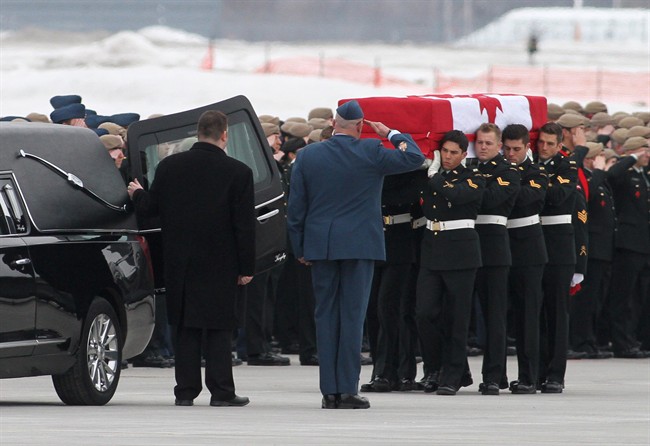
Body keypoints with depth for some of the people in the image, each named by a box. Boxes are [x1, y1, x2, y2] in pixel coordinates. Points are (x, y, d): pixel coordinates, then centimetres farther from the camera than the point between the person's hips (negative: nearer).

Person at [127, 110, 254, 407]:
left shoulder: (169, 167, -1)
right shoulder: (237, 172, -8)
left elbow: (151, 208, 7)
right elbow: (245, 224, -7)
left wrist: (137, 194, 30)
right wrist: (246, 267, -1)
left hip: (181, 261, 2)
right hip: (220, 263, -2)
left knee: (185, 327, 8)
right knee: (219, 327, 3)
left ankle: (185, 391, 8)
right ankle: (221, 391, 1)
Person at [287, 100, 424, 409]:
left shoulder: (307, 156, 2)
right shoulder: (371, 152, -7)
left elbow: (295, 208, 5)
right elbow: (414, 158, 3)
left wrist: (299, 248, 13)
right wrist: (391, 134, 15)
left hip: (320, 244, 2)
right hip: (360, 244, -2)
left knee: (325, 315, 6)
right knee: (352, 314, -1)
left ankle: (329, 391, 5)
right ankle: (348, 390, -4)